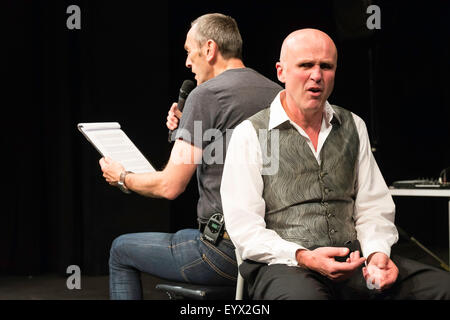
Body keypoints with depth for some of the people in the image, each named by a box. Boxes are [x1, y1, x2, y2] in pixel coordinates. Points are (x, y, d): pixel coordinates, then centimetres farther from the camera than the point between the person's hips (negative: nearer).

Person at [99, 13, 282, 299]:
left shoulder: (206, 95, -13)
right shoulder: (277, 93, 9)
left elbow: (170, 186, -12)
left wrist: (122, 177, 7)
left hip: (226, 252, -8)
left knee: (122, 250, 16)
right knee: (180, 237, 35)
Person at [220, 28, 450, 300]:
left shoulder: (353, 127, 18)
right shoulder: (250, 134, 2)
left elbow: (374, 206, 16)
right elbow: (243, 226, -5)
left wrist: (377, 252, -5)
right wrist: (303, 257, -19)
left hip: (353, 262, 5)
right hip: (283, 265, -4)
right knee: (303, 294, -41)